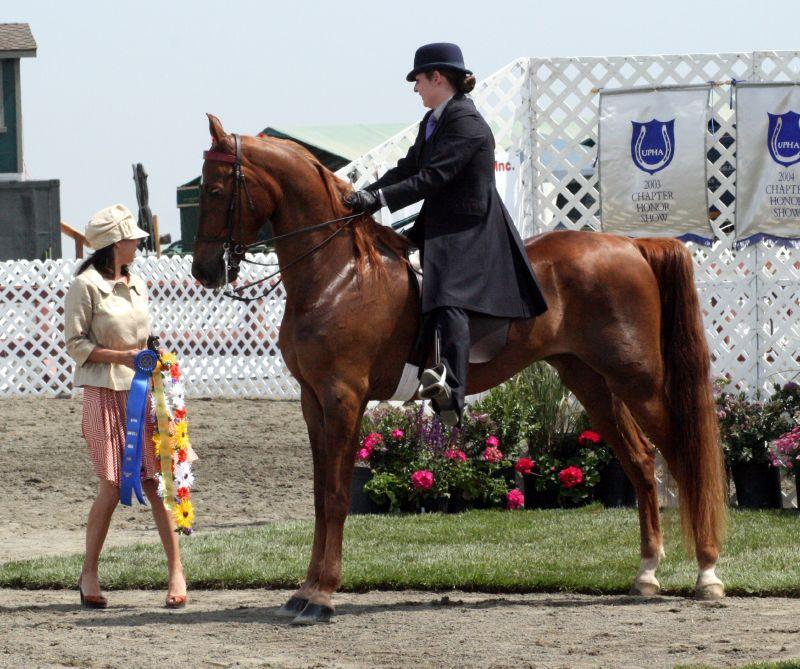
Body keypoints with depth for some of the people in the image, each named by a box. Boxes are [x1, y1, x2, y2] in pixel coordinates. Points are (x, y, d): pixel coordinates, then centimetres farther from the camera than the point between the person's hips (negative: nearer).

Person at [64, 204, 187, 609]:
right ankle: (89, 573, 8)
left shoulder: (137, 285, 14)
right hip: (104, 393, -6)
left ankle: (176, 570, 2)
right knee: (112, 485, -7)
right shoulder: (86, 286, -8)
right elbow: (75, 344, -9)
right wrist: (122, 356, -18)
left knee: (155, 479, -1)